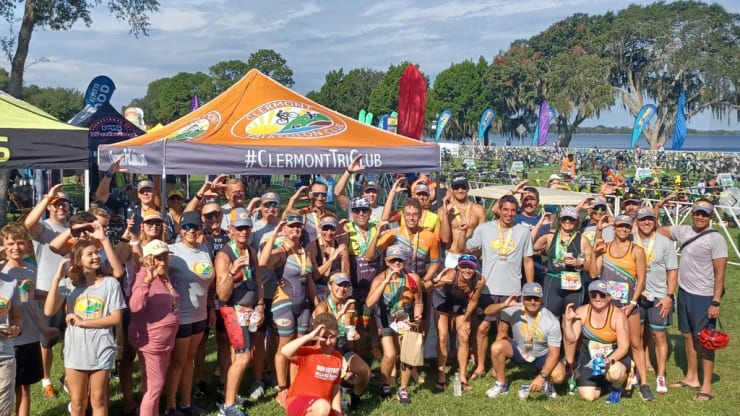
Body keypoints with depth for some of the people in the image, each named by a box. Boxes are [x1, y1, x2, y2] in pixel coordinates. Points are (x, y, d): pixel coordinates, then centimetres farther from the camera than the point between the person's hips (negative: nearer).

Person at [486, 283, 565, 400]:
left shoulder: (551, 321, -25)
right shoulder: (515, 311, -22)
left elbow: (554, 353, -23)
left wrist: (542, 376, -37)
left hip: (542, 356, -1)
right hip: (519, 350, 2)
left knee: (558, 376, -31)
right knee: (496, 347, -29)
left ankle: (544, 381, 9)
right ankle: (501, 385, -3)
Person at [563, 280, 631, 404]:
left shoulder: (617, 315, -16)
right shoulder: (582, 312, -7)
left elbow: (624, 346, -18)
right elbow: (571, 339, -6)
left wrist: (610, 360, -35)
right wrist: (568, 320, -21)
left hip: (616, 357, -3)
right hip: (589, 359, 3)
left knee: (614, 372, -39)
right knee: (588, 396, -12)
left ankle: (617, 389, 1)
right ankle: (602, 382, 27)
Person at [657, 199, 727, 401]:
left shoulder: (716, 239, -13)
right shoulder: (684, 231, 5)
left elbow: (720, 273, -14)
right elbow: (656, 229, 17)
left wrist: (716, 302, -18)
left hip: (703, 297, -6)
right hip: (684, 293, 7)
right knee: (688, 336, 16)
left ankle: (707, 387, 7)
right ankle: (691, 378, 30)